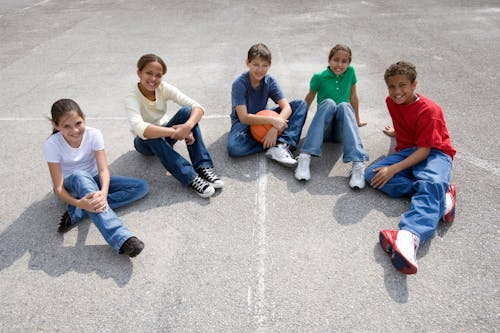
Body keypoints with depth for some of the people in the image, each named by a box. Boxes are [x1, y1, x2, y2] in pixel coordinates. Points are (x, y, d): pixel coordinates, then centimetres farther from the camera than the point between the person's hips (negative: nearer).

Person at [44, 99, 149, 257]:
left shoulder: (94, 134, -17)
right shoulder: (52, 145, -22)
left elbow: (103, 170, -24)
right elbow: (59, 188, -25)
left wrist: (103, 193, -46)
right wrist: (79, 203, -46)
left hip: (93, 181, 3)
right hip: (70, 186, -3)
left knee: (142, 187, -16)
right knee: (79, 175, -41)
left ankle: (77, 213, -26)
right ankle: (120, 237, -51)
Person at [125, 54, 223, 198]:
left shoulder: (164, 88, -15)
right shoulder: (132, 99, -25)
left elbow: (197, 107, -24)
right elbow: (140, 130, -44)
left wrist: (187, 126, -45)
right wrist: (176, 132, -48)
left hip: (166, 134, 3)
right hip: (146, 143, -3)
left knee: (187, 111, -25)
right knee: (151, 136, -39)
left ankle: (203, 167, -30)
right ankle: (191, 178, -39)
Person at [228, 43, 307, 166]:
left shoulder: (270, 81, -10)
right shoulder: (239, 84, -21)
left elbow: (286, 107, -18)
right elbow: (243, 117, -28)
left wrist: (275, 128, -35)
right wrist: (271, 120, -36)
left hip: (263, 117, 4)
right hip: (243, 122, -4)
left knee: (300, 104, -13)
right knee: (234, 148, -38)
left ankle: (282, 143, -30)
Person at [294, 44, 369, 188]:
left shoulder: (350, 72, 1)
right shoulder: (319, 77, -4)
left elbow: (353, 96, 10)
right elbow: (310, 98, 9)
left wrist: (357, 121, 18)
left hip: (342, 130, 1)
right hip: (324, 129, -1)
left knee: (344, 105, -30)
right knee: (328, 103, -30)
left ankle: (358, 163, -46)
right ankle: (304, 157, -41)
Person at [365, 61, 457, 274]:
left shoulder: (429, 110, -14)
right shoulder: (391, 101, 6)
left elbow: (424, 150, -21)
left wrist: (394, 169, -31)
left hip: (434, 153, -6)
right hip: (407, 151, 6)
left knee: (432, 183, -40)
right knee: (372, 174, -23)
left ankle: (410, 236, -69)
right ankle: (442, 199, -30)